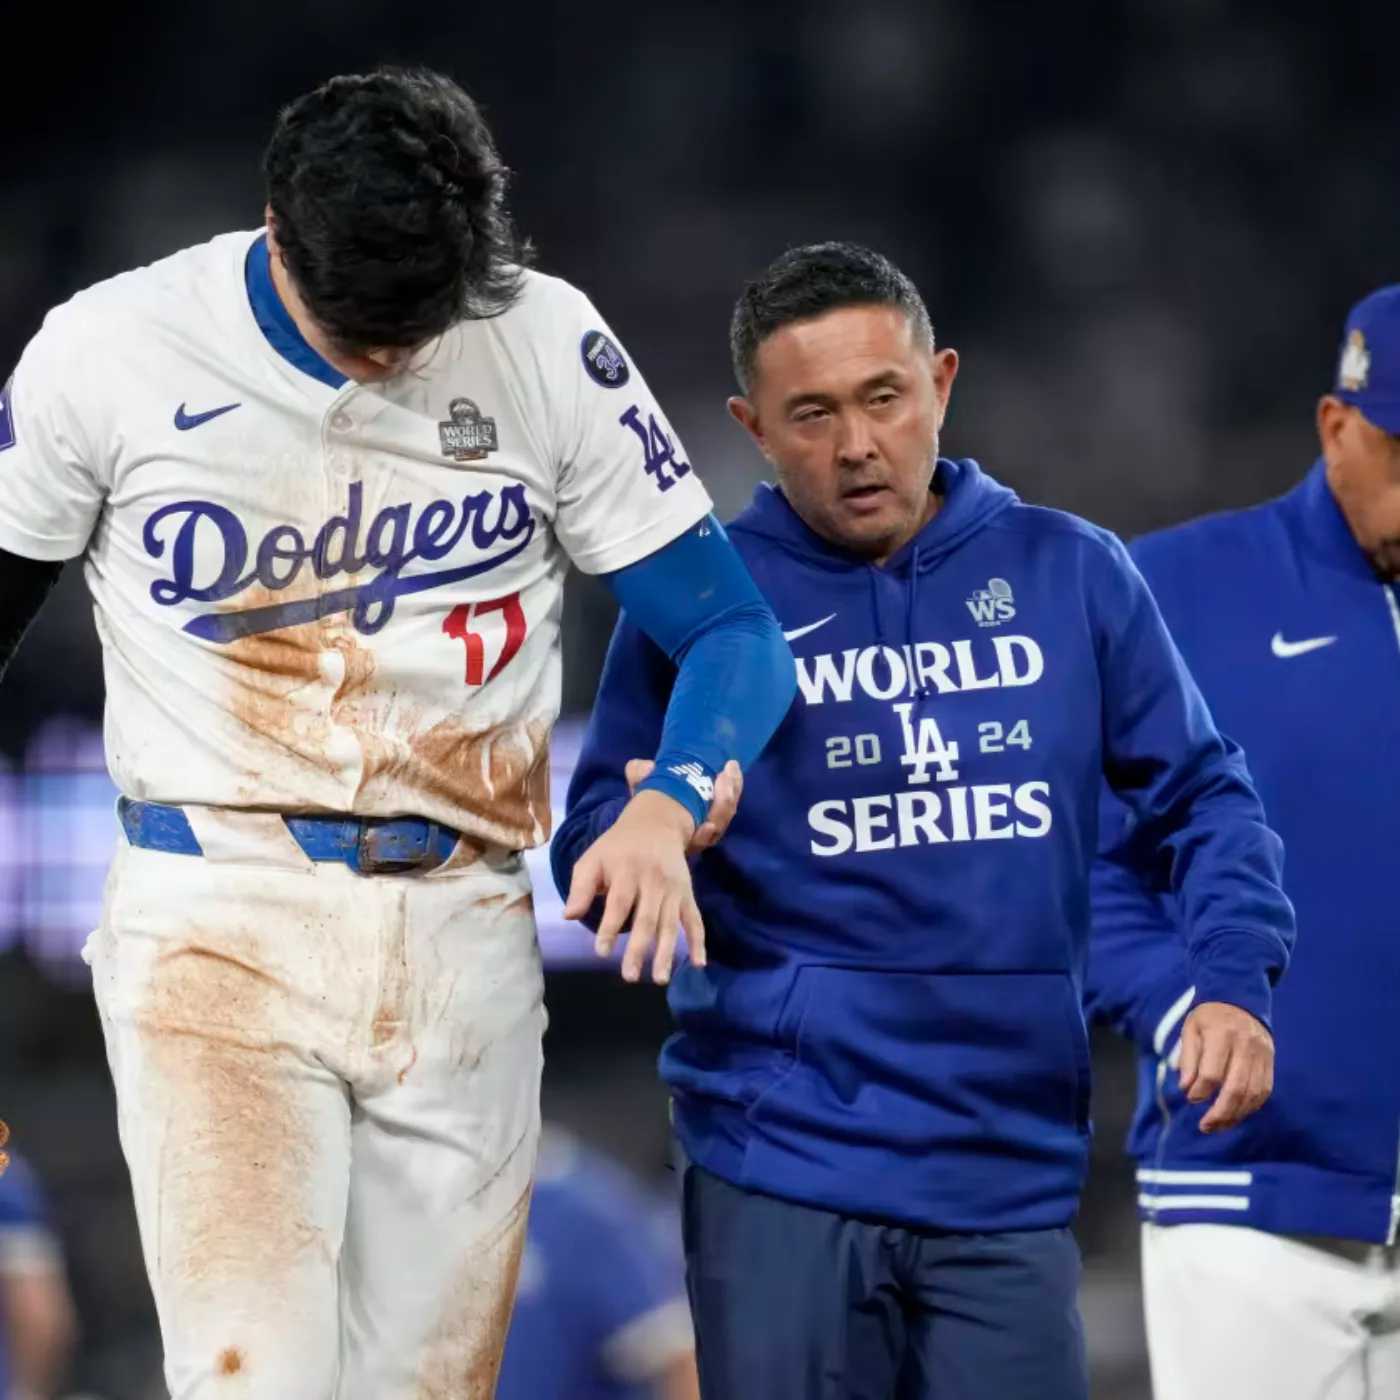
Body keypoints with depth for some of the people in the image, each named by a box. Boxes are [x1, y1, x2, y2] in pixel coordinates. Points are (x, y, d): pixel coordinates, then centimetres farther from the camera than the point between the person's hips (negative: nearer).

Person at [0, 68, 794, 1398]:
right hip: (217, 935, -2)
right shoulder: (110, 353, -5)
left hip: (462, 940, 2)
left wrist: (665, 808, -18)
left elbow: (731, 631, 3)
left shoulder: (546, 347, -1)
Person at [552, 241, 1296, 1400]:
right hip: (785, 1167, -2)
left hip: (1016, 1167, 2)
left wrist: (1235, 982, -6)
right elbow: (591, 858, 2)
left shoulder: (1071, 574, 6)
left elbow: (1199, 794, 10)